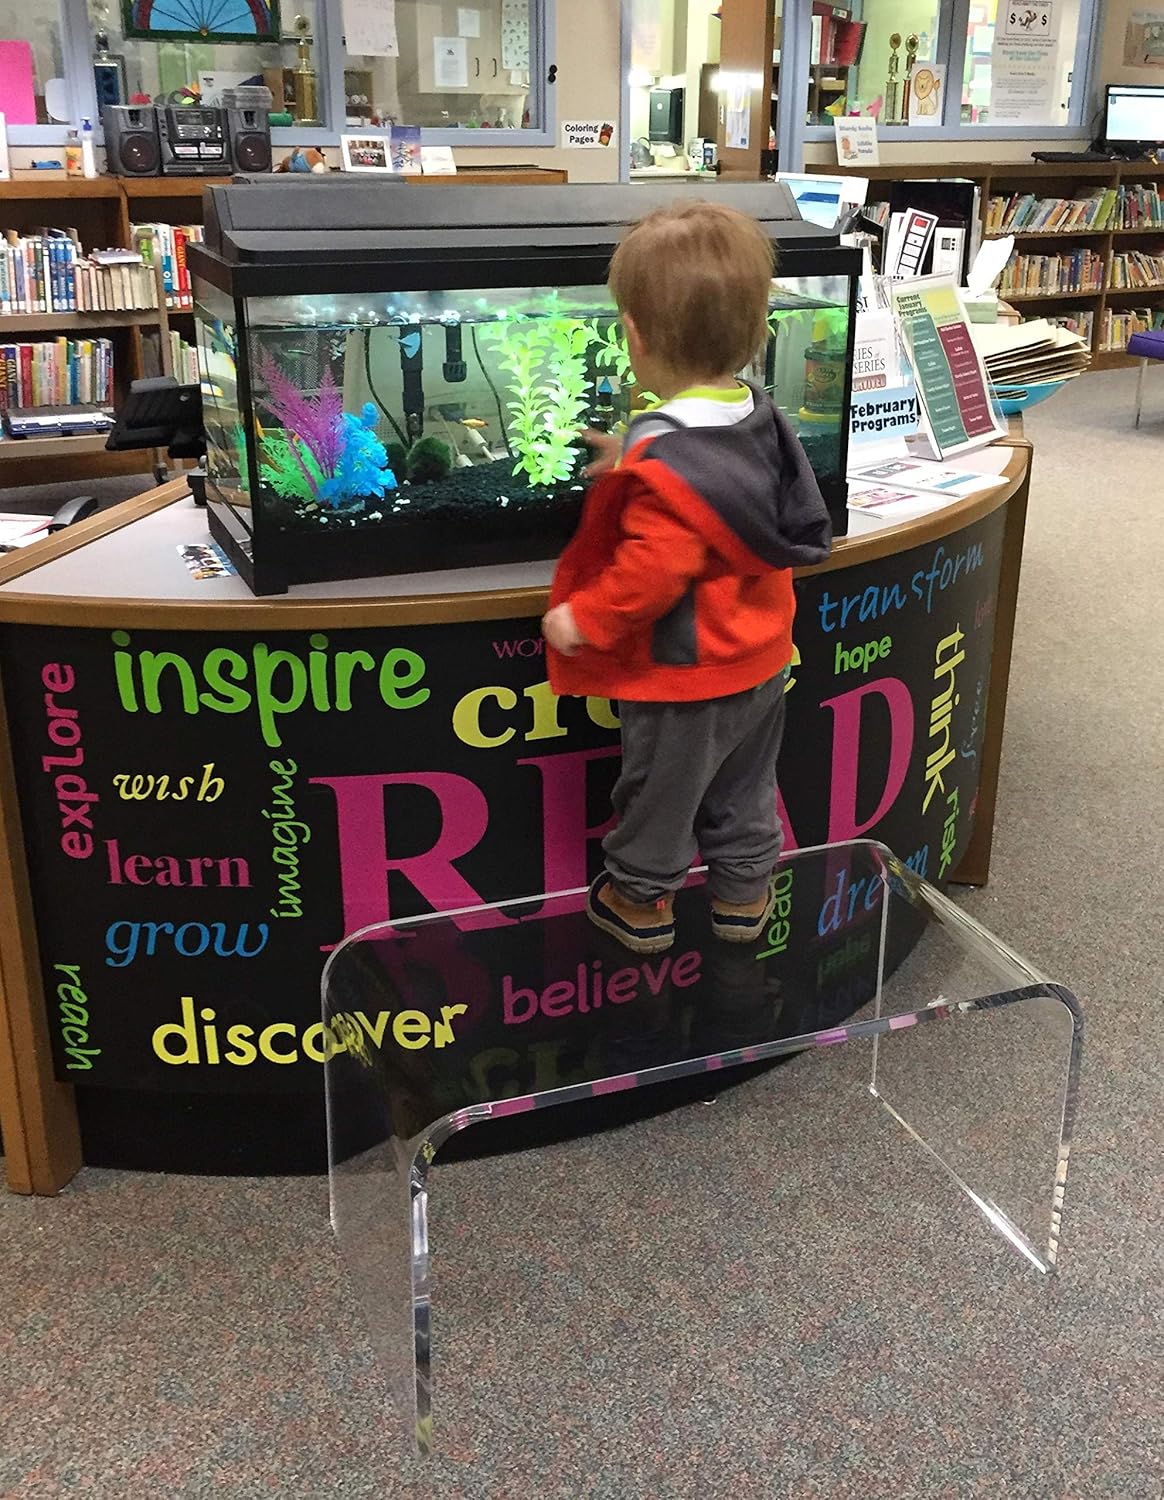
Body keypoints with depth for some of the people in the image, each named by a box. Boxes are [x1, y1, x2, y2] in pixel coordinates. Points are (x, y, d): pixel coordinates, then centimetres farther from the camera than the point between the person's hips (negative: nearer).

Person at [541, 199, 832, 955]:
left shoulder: (664, 460, -31)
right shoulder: (759, 419, -3)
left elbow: (653, 569, -33)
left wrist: (586, 618, -21)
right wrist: (632, 467, 15)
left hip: (684, 674, -8)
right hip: (760, 661, 8)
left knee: (660, 791, 15)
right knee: (744, 787, 24)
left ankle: (642, 901, 35)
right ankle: (745, 894, 40)